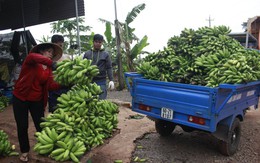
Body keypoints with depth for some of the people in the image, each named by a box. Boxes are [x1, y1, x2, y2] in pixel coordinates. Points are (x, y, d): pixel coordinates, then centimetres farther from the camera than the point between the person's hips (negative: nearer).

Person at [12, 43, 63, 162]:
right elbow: (32, 57, -38)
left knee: (41, 125, 6)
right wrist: (52, 63, -52)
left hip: (37, 100, 4)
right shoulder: (30, 61, -12)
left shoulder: (48, 69, 2)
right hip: (20, 98, -3)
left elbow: (50, 85, -12)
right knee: (22, 126, 7)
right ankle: (24, 151, 28)